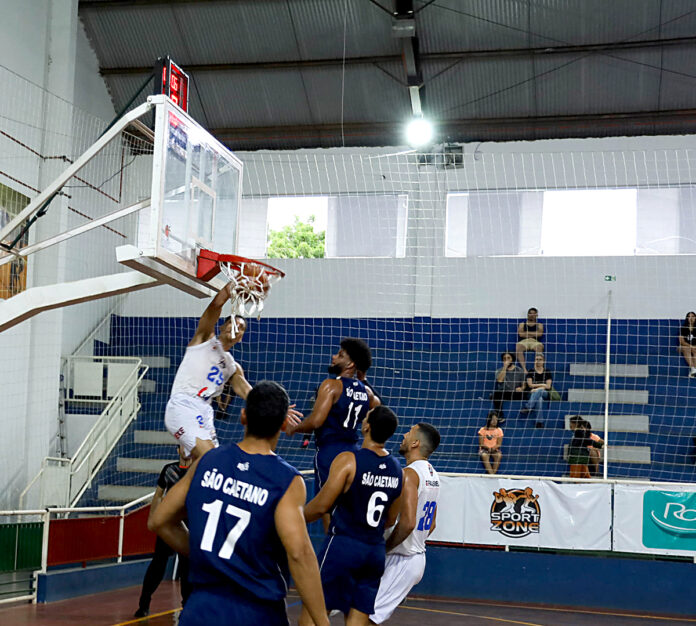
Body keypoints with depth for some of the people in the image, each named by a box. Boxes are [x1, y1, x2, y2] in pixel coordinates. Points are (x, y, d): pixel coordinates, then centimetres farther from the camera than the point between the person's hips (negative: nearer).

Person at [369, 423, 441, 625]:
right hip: (418, 558, 10)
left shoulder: (409, 474, -18)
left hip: (401, 561, -10)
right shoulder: (433, 475, 12)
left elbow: (408, 523, -28)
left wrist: (382, 549, -16)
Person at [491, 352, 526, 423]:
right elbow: (499, 380, -13)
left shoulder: (519, 370, 12)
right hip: (503, 394, 0)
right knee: (496, 394, -34)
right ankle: (500, 417, -28)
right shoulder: (499, 371, 9)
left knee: (524, 394, -33)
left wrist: (521, 388, -16)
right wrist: (505, 367, -12)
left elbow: (524, 384, 8)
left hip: (516, 393, 0)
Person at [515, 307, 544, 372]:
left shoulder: (539, 325, 18)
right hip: (524, 342, 0)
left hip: (535, 342, 0)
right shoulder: (522, 324, 18)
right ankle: (524, 368, -43)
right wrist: (534, 334, 1)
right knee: (518, 346, -37)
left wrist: (526, 333, 1)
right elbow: (520, 334, -1)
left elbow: (539, 334, -2)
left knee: (540, 346, -37)